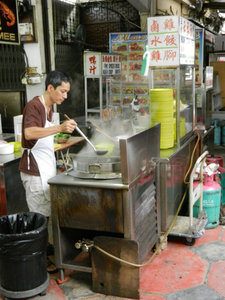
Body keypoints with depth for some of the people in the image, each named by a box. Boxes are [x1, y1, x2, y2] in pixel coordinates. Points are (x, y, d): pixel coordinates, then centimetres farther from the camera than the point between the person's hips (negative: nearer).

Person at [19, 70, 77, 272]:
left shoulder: (49, 107, 12)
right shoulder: (34, 106, -17)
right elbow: (29, 133, -35)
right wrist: (59, 128, -43)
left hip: (47, 165, 9)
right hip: (34, 167, -9)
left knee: (48, 212, 16)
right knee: (40, 215, -2)